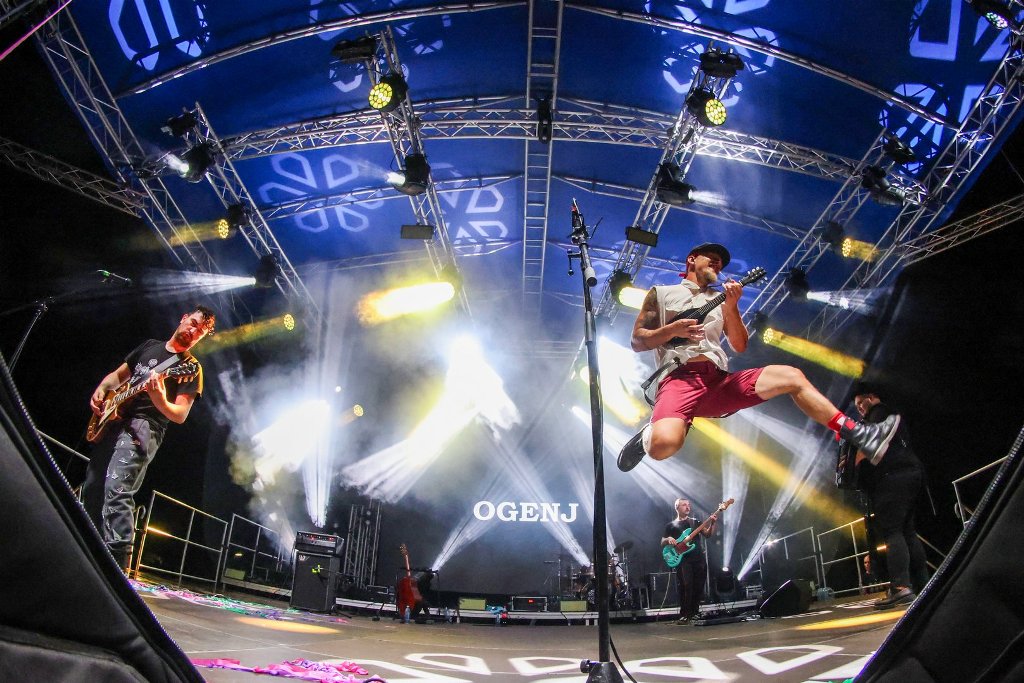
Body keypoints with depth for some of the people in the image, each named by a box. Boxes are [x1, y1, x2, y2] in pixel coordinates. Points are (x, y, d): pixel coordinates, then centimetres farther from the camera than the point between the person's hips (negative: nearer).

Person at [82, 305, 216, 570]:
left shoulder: (191, 368, -1)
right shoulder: (150, 346, 17)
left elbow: (180, 415, -9)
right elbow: (118, 374, 26)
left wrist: (159, 400, -29)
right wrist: (101, 390, 6)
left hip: (143, 427, -7)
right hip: (112, 422, 7)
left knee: (116, 489, -24)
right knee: (91, 489, 9)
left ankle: (115, 564, -28)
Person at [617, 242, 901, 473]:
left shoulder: (719, 300, 26)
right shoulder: (661, 293, 16)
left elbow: (740, 346, 15)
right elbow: (637, 341, 8)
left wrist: (731, 307, 0)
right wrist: (673, 329, -8)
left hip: (719, 381, 5)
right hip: (679, 380, -5)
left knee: (792, 377, -8)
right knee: (665, 443, -37)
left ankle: (858, 435, -6)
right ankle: (646, 437, -1)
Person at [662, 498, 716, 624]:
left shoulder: (695, 521, 16)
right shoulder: (671, 525, 10)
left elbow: (707, 534, 6)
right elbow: (662, 543, 9)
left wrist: (712, 523, -12)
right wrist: (668, 539, -14)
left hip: (699, 558, 3)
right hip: (682, 559, -3)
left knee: (699, 587, 3)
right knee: (686, 587, -14)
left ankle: (693, 613, 17)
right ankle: (684, 616, -10)